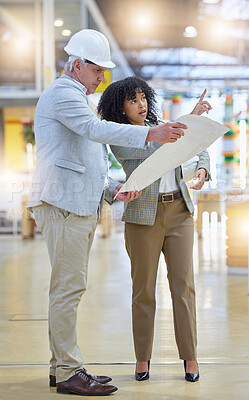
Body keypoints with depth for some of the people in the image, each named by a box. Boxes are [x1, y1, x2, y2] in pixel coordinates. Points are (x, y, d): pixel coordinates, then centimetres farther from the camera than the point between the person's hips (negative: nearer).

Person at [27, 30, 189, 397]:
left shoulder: (75, 99, 28)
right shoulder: (61, 93, -4)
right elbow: (96, 129, -24)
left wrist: (113, 189, 10)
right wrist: (149, 135, -34)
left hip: (81, 207, 10)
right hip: (63, 204, -10)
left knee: (70, 288, 10)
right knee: (69, 287, -10)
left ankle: (62, 366, 16)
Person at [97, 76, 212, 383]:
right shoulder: (118, 141, -3)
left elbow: (199, 148, 8)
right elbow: (155, 150, -19)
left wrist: (202, 170, -14)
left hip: (179, 211, 3)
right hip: (143, 216, -3)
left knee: (183, 285, 0)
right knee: (143, 288, 3)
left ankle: (190, 357, 7)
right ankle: (142, 358, 15)